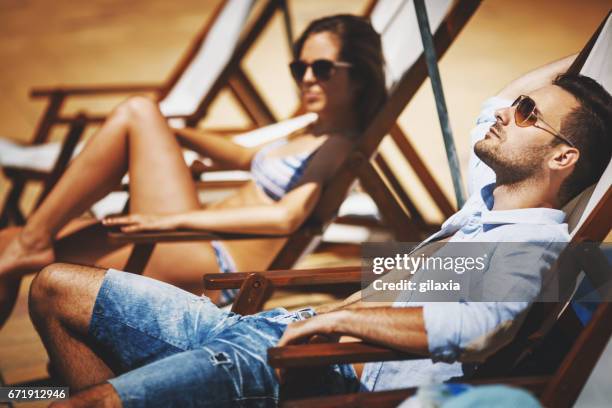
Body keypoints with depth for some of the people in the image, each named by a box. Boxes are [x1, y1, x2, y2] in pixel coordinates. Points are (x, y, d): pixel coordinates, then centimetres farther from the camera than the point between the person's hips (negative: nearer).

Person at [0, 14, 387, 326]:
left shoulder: (342, 145, -7)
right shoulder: (312, 134, 20)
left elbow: (287, 217, -22)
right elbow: (245, 157, 35)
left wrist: (178, 219, -24)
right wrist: (174, 133, 20)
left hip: (218, 266, -9)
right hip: (204, 247, 9)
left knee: (138, 112, -17)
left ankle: (34, 240, -13)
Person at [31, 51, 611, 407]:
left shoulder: (533, 249, -12)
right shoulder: (491, 198, 16)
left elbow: (471, 329, -33)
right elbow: (493, 111, 37)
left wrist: (337, 318, -24)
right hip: (271, 327, 10)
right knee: (55, 289, 11)